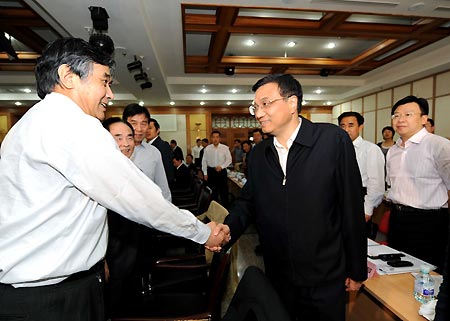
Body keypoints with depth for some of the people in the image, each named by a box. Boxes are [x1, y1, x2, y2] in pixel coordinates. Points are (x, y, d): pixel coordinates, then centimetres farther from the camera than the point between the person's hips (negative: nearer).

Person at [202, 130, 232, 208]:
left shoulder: (225, 148, -4)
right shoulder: (207, 148, 0)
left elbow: (229, 159, -1)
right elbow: (204, 161, 5)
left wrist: (221, 166, -15)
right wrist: (205, 173, 3)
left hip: (222, 171, -1)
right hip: (211, 171, 2)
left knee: (224, 191, 6)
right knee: (212, 191, 11)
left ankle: (225, 207, 20)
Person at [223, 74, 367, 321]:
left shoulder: (333, 140, -14)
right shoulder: (259, 153, 1)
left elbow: (352, 207, -11)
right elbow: (248, 201, 6)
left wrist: (357, 270, -5)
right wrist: (228, 229, -13)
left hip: (324, 280, -4)